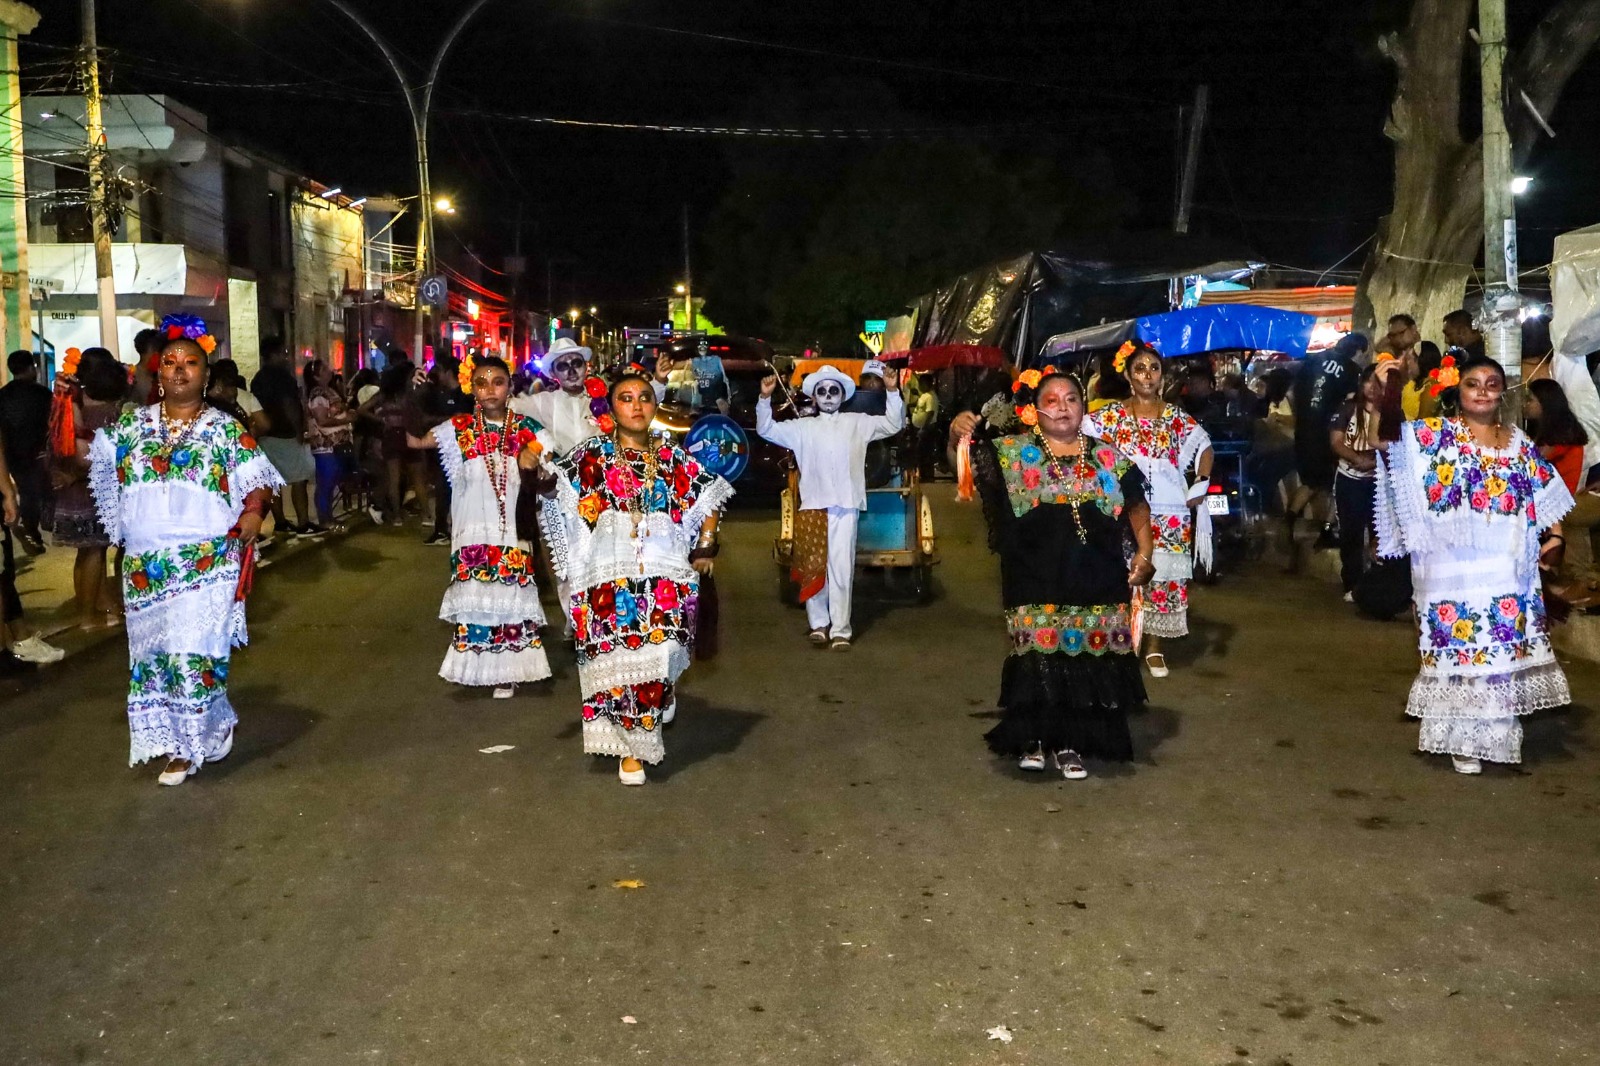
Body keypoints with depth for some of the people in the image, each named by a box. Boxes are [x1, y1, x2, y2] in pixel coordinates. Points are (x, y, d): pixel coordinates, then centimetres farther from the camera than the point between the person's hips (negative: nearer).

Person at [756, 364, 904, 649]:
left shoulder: (858, 423, 13)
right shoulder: (802, 427, 14)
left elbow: (893, 424, 11)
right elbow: (767, 430, 10)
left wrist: (892, 391, -3)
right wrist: (765, 398, -4)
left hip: (846, 506, -1)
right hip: (813, 506, 1)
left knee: (842, 569, -2)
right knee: (813, 568, 2)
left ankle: (840, 629, 3)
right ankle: (818, 623, 16)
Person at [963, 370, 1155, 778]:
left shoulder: (1107, 457, 9)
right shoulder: (1012, 452, 3)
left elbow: (1137, 505, 17)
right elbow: (966, 466, -4)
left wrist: (1144, 553, 6)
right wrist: (956, 439, -25)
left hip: (1097, 584, 2)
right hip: (1036, 584, -2)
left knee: (1088, 659, 4)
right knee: (1039, 659, -1)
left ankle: (1070, 743, 18)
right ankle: (1032, 737, 17)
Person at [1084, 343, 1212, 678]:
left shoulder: (1176, 418, 6)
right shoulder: (1113, 415, 0)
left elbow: (1204, 447, 13)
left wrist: (1200, 486, 0)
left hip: (1170, 514, 2)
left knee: (1165, 575, 5)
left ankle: (1154, 647, 17)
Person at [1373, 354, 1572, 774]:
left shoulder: (1519, 443, 12)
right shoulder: (1436, 434, -2)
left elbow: (1546, 495, 18)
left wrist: (1555, 536, 5)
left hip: (1508, 571, 5)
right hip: (1455, 570, -5)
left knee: (1506, 652, 10)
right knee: (1460, 650, -2)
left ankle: (1497, 734, 24)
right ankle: (1462, 739, 10)